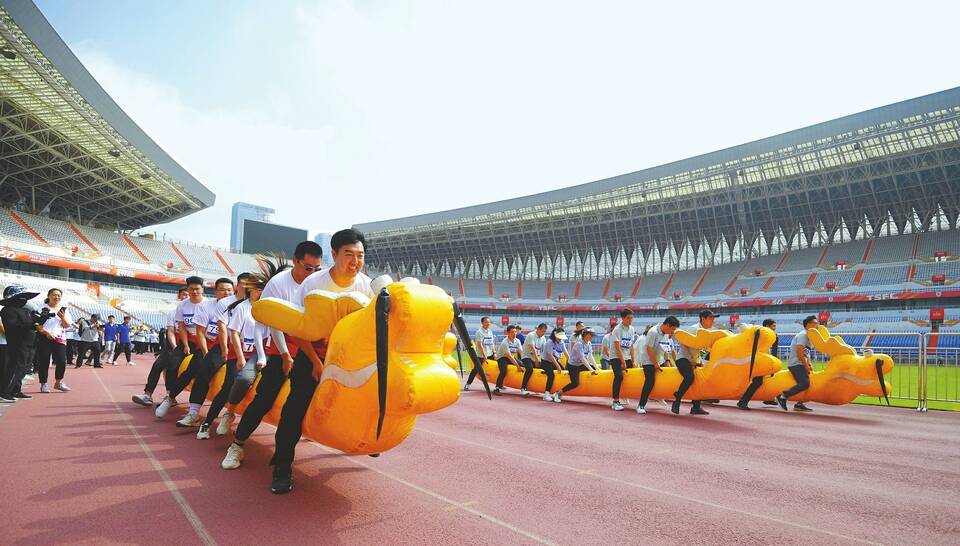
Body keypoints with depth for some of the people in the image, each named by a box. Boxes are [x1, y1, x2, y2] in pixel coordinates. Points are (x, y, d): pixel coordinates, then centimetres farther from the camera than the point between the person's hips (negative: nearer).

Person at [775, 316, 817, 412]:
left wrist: (809, 364, 10)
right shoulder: (803, 335, -12)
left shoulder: (810, 336, 18)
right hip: (796, 364, -10)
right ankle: (782, 397, -15)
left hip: (801, 364, 10)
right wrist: (806, 366, -13)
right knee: (804, 384, -22)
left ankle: (799, 404, 13)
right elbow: (799, 352, -20)